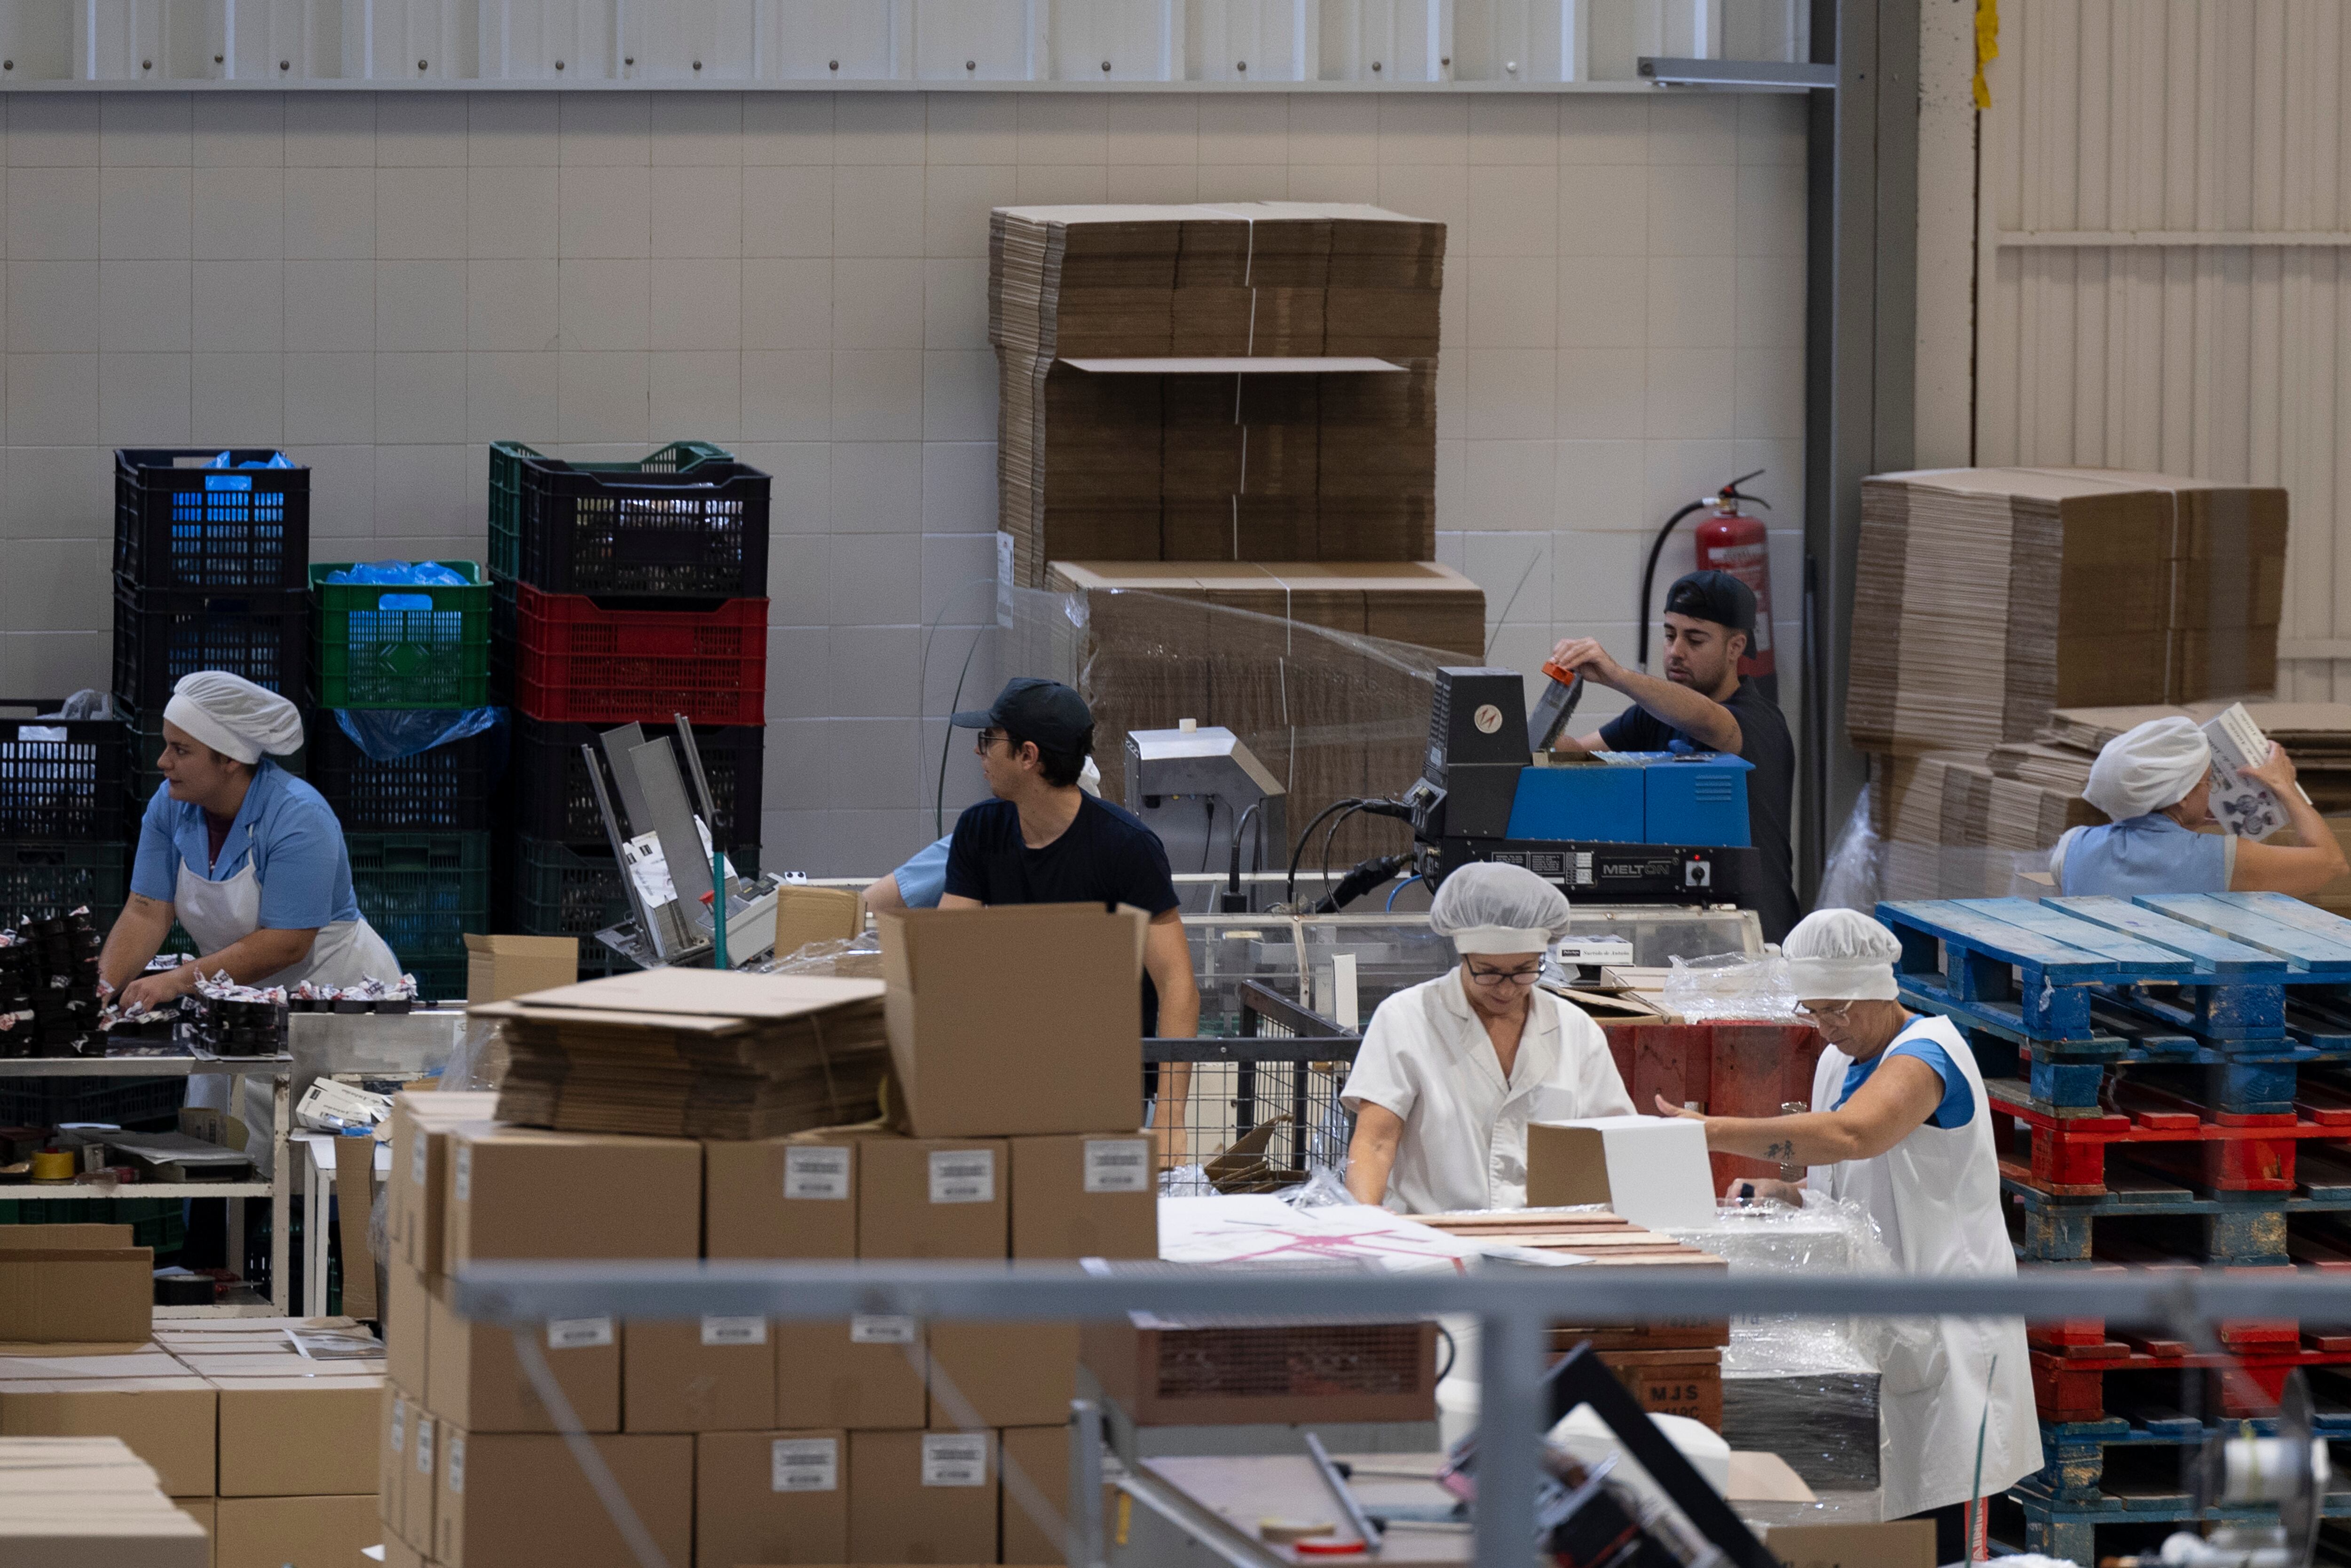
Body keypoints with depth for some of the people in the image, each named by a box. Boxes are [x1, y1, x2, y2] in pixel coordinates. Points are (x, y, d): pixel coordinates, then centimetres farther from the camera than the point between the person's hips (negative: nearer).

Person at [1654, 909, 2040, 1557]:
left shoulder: (1928, 1053, -15)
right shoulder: (1837, 1063, 14)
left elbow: (1851, 1135, -34)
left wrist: (1713, 1132, -37)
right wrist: (1777, 1194, -1)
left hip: (1941, 1327, -8)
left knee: (1933, 1526, -10)